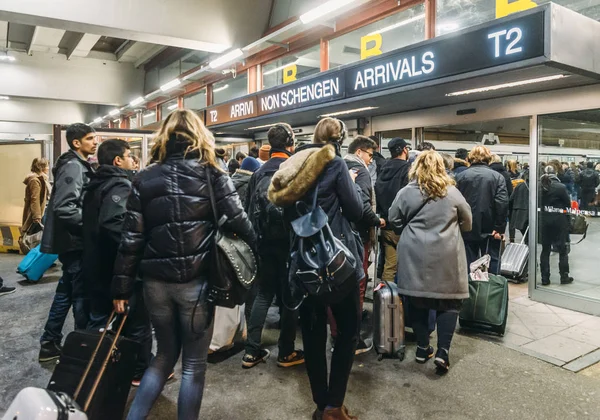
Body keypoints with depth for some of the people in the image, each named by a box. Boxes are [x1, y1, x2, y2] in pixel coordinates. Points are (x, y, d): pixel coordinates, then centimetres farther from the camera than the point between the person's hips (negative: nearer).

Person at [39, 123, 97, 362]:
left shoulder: (80, 165, 14)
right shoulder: (73, 167, -17)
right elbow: (64, 208, -27)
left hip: (72, 239, 10)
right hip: (74, 240, -10)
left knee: (66, 291, 16)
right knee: (82, 294, 0)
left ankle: (50, 344, 27)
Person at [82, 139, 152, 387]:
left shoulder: (97, 184, 13)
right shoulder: (120, 185, -18)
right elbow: (113, 222, -34)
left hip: (97, 264, 9)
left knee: (99, 320, 20)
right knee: (137, 320, 6)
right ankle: (141, 371, 20)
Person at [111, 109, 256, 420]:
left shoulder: (144, 179, 4)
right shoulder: (212, 174, -3)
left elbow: (131, 239, 1)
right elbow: (240, 222, -9)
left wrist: (121, 288, 8)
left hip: (156, 282, 3)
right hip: (196, 281, -3)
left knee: (165, 355, 24)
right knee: (194, 364, 12)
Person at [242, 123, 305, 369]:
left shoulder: (259, 172, 7)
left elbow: (249, 208, 9)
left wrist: (256, 236, 16)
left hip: (265, 242, 5)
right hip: (288, 241, -5)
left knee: (263, 293, 12)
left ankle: (252, 351, 14)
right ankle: (286, 352, 16)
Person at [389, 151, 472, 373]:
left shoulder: (406, 192, -1)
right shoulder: (452, 192, 0)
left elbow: (393, 219, 8)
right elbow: (467, 222, 11)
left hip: (415, 255, 1)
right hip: (446, 255, -1)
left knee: (418, 301, 11)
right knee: (449, 302, 8)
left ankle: (422, 348, 20)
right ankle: (442, 351, 1)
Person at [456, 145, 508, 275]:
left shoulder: (460, 176, 0)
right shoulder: (497, 177, -4)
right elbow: (502, 204, -13)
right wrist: (499, 228, -10)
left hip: (467, 229, 1)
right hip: (489, 230, -1)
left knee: (469, 265, 8)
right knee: (492, 265, 9)